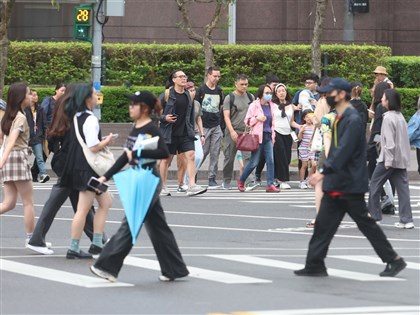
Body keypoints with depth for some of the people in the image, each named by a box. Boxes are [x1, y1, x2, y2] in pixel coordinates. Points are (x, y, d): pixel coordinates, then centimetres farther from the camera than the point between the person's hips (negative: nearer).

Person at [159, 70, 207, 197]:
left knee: (191, 156, -12)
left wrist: (192, 130, 16)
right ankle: (162, 187, 17)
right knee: (166, 159, 5)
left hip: (185, 133, 4)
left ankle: (192, 186, -17)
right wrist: (164, 118, -18)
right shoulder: (167, 95, -5)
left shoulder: (188, 95, 9)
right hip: (169, 133, -4)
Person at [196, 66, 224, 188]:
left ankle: (212, 179, 6)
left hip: (216, 126, 5)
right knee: (203, 152, -4)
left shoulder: (219, 91, 12)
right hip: (204, 126, -4)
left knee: (215, 153, 2)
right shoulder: (201, 89, -3)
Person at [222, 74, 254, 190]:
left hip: (247, 132, 2)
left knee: (249, 156, -12)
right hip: (233, 132, -2)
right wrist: (232, 131, -17)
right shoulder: (230, 98, -1)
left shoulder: (250, 97, 11)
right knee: (229, 157, 5)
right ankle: (226, 181, 17)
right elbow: (226, 116, -7)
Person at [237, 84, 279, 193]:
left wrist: (273, 135, 17)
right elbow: (247, 121, -2)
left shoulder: (272, 106, 12)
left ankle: (270, 184, -6)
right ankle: (241, 181, 17)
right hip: (257, 136, -5)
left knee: (270, 160, -7)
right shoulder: (254, 105, -2)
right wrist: (257, 118, -17)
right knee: (254, 162, -2)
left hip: (268, 136, 5)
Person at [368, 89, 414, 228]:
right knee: (402, 187, 4)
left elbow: (389, 141, -19)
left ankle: (373, 215, 11)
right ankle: (406, 220, -1)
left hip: (389, 158, -8)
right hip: (402, 159, 8)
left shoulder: (388, 118, -14)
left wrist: (388, 161, -19)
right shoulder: (400, 117, 12)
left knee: (375, 185, 6)